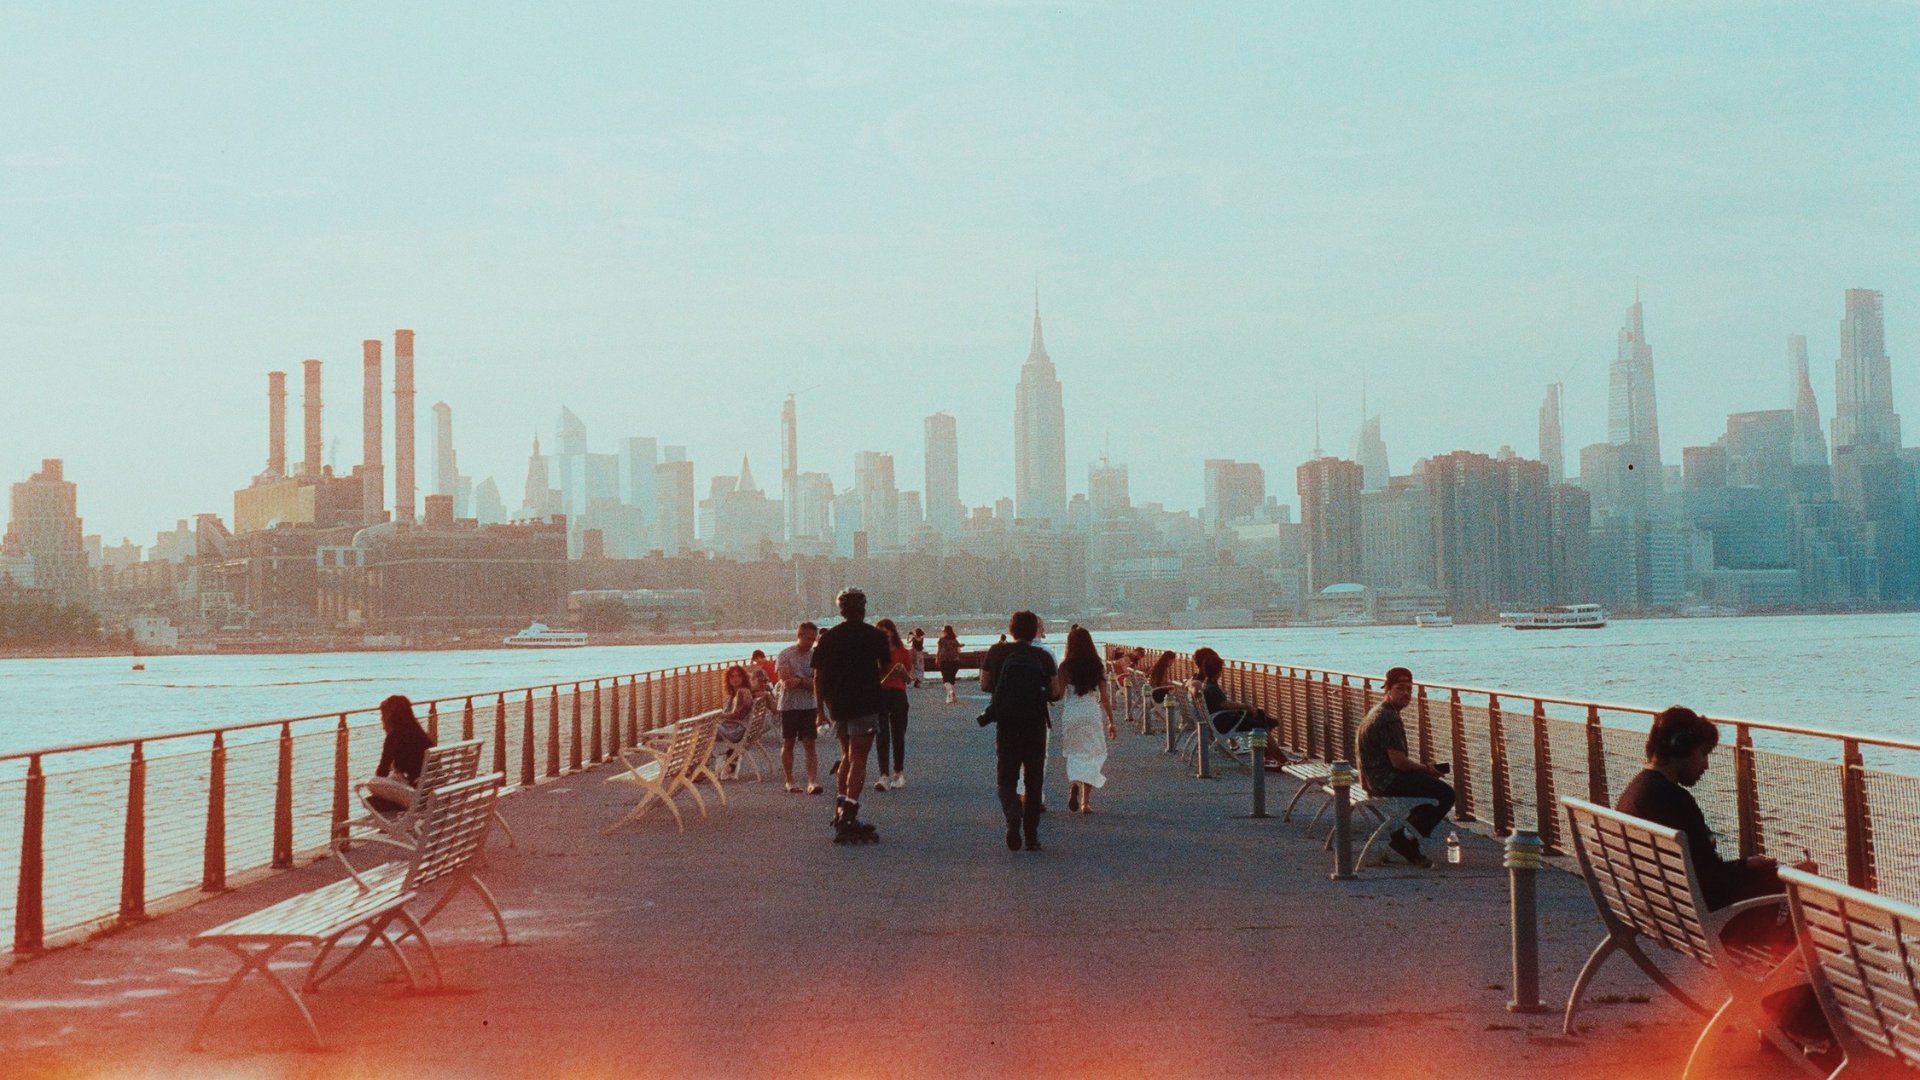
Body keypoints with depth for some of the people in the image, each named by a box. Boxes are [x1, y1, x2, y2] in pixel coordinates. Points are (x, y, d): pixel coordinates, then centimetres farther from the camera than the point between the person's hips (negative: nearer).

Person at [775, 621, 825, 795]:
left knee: (810, 744, -6)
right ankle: (790, 781, 20)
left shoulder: (814, 656, 1)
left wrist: (799, 680, -15)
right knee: (788, 744, 8)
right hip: (788, 705, -1)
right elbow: (785, 679, -16)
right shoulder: (785, 654, -4)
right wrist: (807, 681, -11)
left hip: (809, 706, 1)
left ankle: (812, 782, -12)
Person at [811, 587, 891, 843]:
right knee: (858, 759, -4)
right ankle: (848, 817, -13)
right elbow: (886, 668, 11)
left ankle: (841, 810, 17)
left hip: (838, 706, 4)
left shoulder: (827, 639, 5)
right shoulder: (875, 637, -2)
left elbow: (818, 678, 5)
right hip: (865, 705, -4)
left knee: (847, 756, 19)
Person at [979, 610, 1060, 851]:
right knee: (1034, 782, 11)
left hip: (1006, 725, 0)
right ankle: (1031, 836, 11)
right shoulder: (1043, 657, -4)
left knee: (1006, 779, 8)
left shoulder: (996, 652, -3)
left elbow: (984, 685, 4)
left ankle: (1013, 815, -22)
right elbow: (1055, 693, -5)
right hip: (1036, 725, 0)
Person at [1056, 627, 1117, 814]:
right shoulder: (1098, 666, 1)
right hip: (1093, 713, 1)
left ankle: (1074, 784, -19)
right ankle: (1086, 802, 4)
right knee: (1091, 756, 9)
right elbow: (1104, 697, 2)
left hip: (1071, 713, -1)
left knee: (1074, 755, 11)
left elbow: (1058, 693, -8)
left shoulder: (1065, 666, -4)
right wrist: (1111, 722, 9)